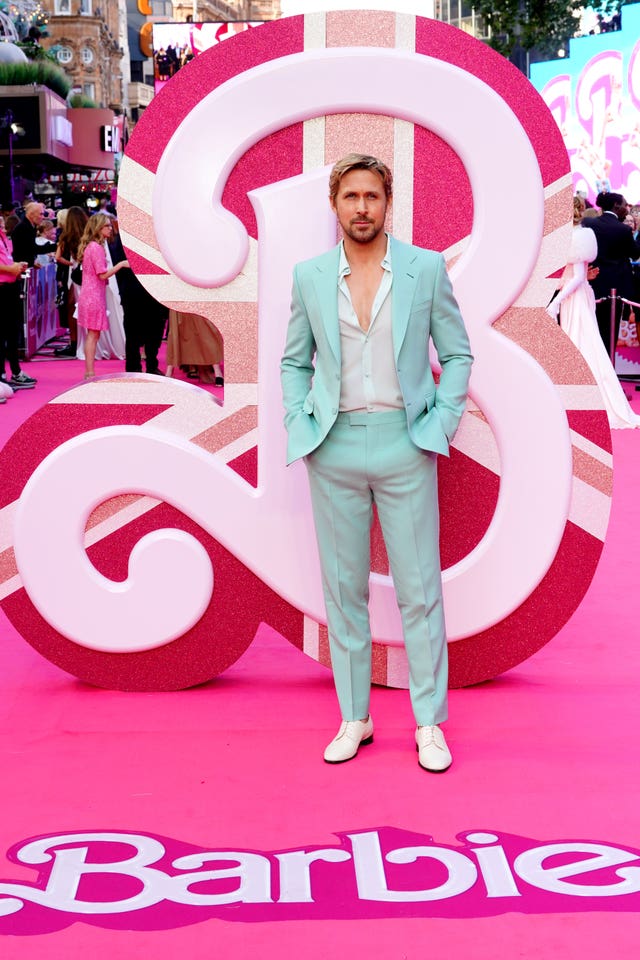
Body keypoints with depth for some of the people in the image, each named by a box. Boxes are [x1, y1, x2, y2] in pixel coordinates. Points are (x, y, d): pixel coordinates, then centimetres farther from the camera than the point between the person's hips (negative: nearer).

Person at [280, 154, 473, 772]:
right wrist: (299, 426, 2)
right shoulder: (309, 276, 6)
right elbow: (294, 361, 14)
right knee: (343, 588, 8)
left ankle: (429, 724, 14)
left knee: (419, 589, 2)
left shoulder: (427, 268, 1)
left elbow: (457, 354, 6)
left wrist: (442, 423, -4)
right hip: (334, 448, 2)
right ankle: (353, 719, 20)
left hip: (404, 444, -2)